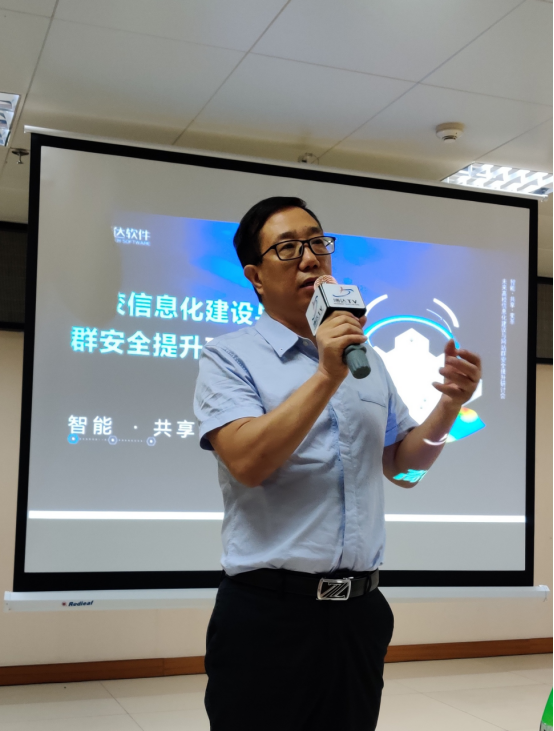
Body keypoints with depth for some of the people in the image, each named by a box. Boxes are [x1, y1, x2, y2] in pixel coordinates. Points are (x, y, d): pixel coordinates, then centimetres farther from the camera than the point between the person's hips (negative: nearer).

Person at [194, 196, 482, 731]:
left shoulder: (366, 358, 13)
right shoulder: (229, 358, -4)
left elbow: (400, 463, 18)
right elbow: (247, 461, -19)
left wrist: (450, 406, 1)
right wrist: (327, 377, -21)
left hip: (360, 609, 5)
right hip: (268, 611, -5)